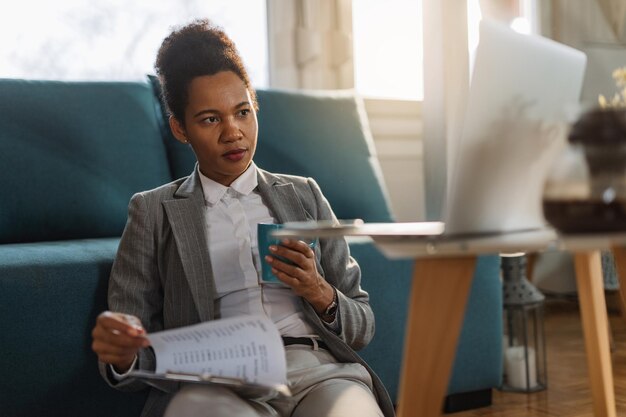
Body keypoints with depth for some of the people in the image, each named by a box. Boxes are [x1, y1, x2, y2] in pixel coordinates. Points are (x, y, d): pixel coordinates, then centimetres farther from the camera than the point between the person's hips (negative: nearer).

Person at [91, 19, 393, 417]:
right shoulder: (153, 212, 13)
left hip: (315, 366, 2)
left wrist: (319, 292, -4)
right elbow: (140, 359, 8)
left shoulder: (304, 194, 18)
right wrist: (120, 355, -16)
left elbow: (362, 328, 17)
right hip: (212, 379, -1)